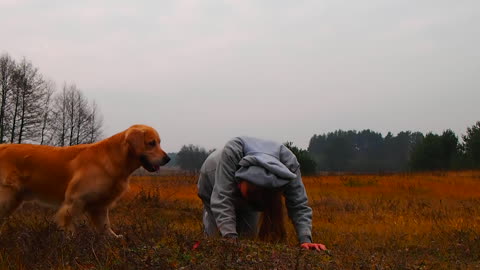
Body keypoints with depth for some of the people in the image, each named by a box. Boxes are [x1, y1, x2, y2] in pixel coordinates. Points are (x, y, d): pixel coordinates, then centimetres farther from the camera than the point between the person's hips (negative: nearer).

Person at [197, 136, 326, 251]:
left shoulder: (289, 162, -39)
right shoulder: (232, 151, -46)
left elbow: (299, 205, -35)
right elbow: (222, 197, -47)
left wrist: (305, 240, -49)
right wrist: (230, 238, -57)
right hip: (215, 180, -2)